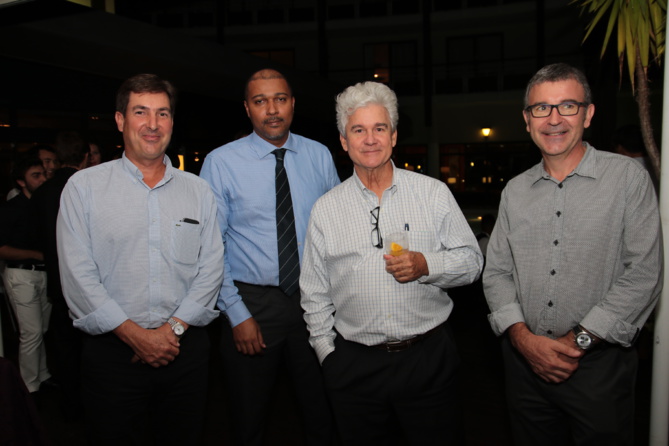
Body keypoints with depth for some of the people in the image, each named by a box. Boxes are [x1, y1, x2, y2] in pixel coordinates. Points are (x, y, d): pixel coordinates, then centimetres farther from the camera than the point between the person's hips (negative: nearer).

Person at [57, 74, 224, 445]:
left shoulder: (199, 191, 6)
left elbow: (211, 269, 1)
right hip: (112, 350, -2)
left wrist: (174, 328, -10)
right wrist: (135, 335, -11)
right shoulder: (84, 186, 0)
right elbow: (77, 276, -7)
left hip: (186, 349, 2)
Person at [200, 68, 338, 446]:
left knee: (323, 413, 17)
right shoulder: (221, 162, -6)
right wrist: (237, 313, -10)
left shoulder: (320, 156, 2)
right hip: (253, 301, -2)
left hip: (315, 299, 2)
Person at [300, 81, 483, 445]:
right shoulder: (325, 209, 2)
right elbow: (315, 294, 8)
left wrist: (425, 265, -16)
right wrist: (326, 353, 6)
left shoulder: (434, 193, -1)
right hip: (353, 366, 1)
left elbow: (471, 260, 2)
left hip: (428, 358, 0)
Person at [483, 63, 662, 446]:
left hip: (599, 366, -3)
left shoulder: (628, 177, -5)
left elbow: (644, 274, -11)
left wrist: (578, 341, -15)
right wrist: (522, 336, -9)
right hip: (525, 363, 4)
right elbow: (496, 272, 6)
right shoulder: (515, 190, 7)